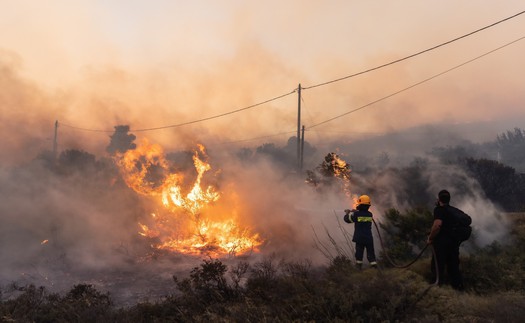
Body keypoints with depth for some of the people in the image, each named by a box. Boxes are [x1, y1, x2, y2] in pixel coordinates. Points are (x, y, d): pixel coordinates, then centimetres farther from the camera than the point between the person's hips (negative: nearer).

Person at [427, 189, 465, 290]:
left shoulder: (439, 209, -11)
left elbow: (437, 225, -26)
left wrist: (430, 238, -16)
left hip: (442, 241, -8)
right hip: (454, 242, 8)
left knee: (437, 265, 2)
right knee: (453, 265, 17)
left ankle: (438, 284, 3)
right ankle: (458, 284, 18)